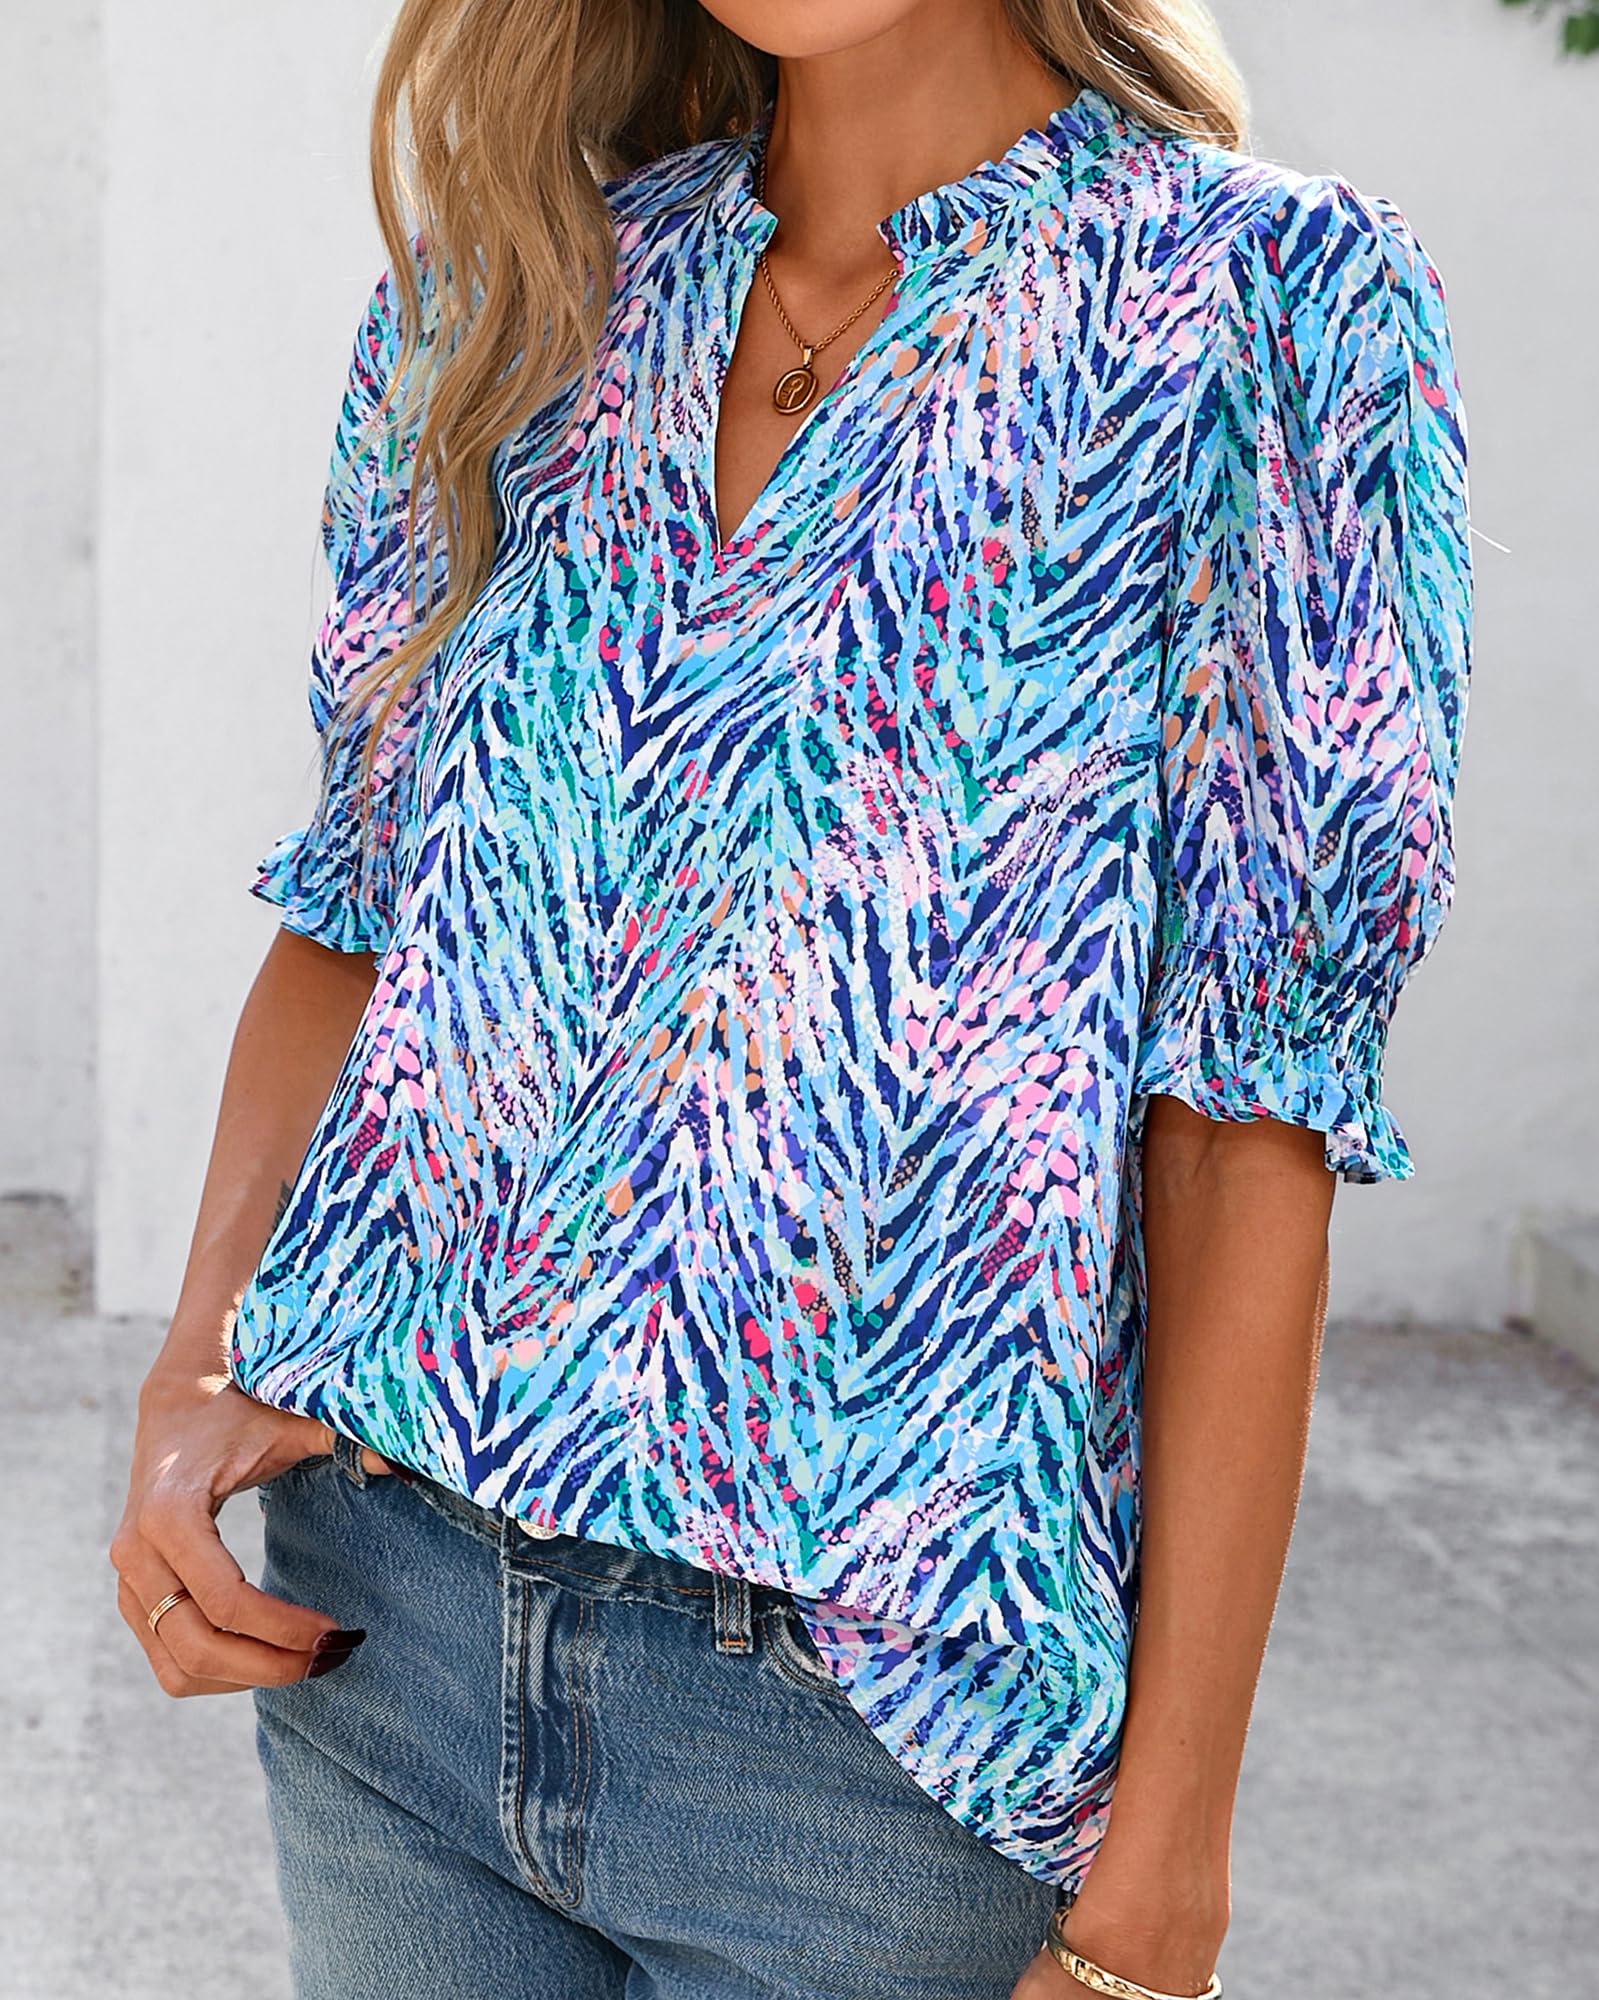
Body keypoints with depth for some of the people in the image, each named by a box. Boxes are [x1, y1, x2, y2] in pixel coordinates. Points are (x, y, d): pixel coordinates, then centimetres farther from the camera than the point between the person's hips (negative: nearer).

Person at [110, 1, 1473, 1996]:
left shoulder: (1267, 305, -9)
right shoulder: (506, 288, 5)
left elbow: (1247, 1125, -12)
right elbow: (350, 909, 12)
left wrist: (1165, 1839, -13)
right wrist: (195, 1372, -3)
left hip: (866, 1712, -4)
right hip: (373, 1606, 4)